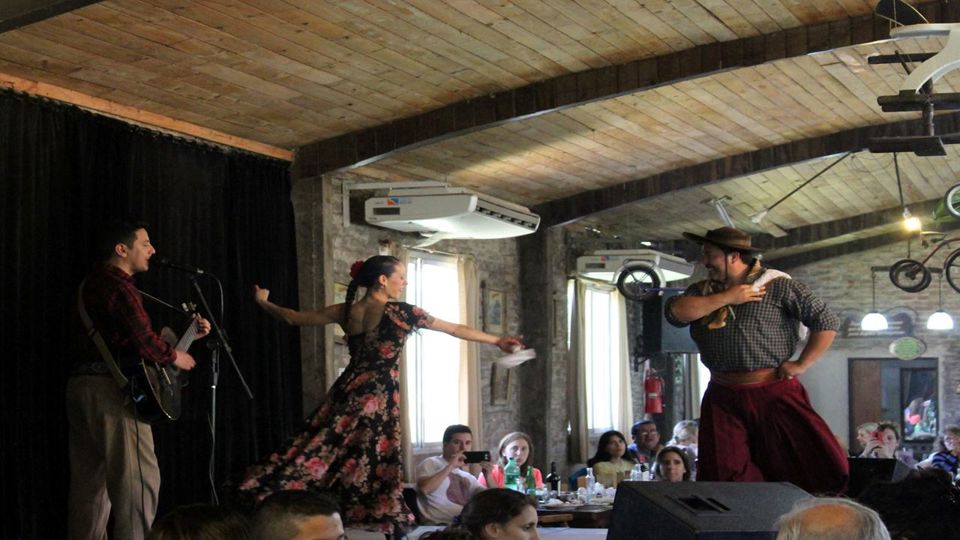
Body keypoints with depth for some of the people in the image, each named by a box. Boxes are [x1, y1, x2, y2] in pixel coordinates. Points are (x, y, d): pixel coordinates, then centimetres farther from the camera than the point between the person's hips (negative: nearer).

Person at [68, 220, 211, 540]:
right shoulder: (117, 286, -11)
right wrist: (175, 357, -5)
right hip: (111, 389, -10)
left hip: (81, 384, 10)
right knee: (138, 478, -8)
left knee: (89, 482, 11)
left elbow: (132, 335, 22)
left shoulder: (92, 284, 21)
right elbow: (143, 340, -23)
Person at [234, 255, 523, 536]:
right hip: (378, 397, -5)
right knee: (372, 464, -2)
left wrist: (263, 302, 33)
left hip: (347, 390, 6)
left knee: (323, 453, 6)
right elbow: (457, 330, 0)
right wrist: (497, 340, 10)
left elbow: (293, 317, 15)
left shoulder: (346, 312, 7)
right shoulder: (400, 312, -7)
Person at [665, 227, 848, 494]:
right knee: (725, 479, 0)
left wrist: (801, 364, -5)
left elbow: (826, 321, 0)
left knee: (825, 468, -11)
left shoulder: (777, 285, 1)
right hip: (724, 399, 4)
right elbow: (675, 312, -5)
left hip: (775, 394, -3)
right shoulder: (703, 291, 15)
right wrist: (727, 297, -7)